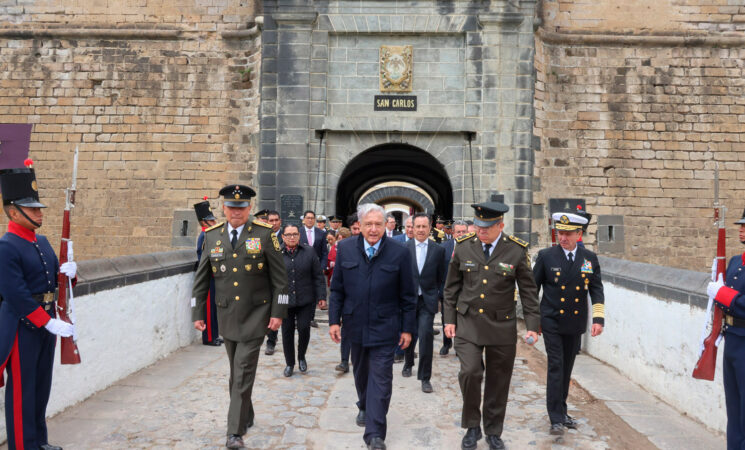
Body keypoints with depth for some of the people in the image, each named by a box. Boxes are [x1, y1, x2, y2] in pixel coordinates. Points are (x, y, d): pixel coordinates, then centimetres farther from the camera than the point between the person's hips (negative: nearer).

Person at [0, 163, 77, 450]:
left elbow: (53, 276, 17)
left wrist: (67, 271, -7)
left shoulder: (42, 242, 10)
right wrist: (51, 323, -24)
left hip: (47, 319, 8)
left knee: (42, 386, 17)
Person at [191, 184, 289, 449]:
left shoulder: (264, 234, -8)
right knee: (236, 372, 15)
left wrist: (278, 312, -9)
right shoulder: (212, 236, 3)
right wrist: (197, 313, 5)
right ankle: (246, 417, 35)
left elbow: (279, 277, -6)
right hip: (227, 315, 4)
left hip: (255, 315, -4)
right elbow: (201, 279, 8)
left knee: (243, 372, -6)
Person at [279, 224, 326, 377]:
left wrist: (321, 296, -1)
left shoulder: (309, 252, 1)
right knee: (287, 332, 6)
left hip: (305, 301, 0)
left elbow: (318, 276, 3)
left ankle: (301, 357, 25)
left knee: (304, 328, -3)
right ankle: (289, 363, 24)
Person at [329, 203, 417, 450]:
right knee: (361, 372, 21)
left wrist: (407, 328, -2)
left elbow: (408, 296, -3)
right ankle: (364, 407, 46)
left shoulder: (399, 253, -9)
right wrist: (334, 320, 0)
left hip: (384, 326, -3)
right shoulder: (345, 249, -3)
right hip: (356, 325, 3)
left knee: (380, 378, -2)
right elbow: (337, 289, 4)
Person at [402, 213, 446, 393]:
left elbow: (441, 278, 6)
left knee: (426, 335, -11)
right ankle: (408, 363, 44)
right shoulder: (404, 248, -2)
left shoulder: (438, 250, 0)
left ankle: (425, 377, 1)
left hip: (428, 299, -1)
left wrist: (440, 297, 3)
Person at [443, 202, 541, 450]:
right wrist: (449, 319, 5)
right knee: (470, 372, -13)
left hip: (502, 325, 0)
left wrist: (532, 325, -6)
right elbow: (452, 286, 7)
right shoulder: (463, 247, -2)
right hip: (468, 322, 0)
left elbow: (528, 290, 0)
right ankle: (472, 427, 10)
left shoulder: (517, 250, -6)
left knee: (498, 382, 9)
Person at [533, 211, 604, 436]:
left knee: (567, 369, 12)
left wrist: (598, 318, -8)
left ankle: (561, 411, 27)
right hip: (552, 322, -3)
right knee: (555, 367, -6)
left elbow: (596, 290, 3)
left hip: (575, 324, 3)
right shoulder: (546, 256, -4)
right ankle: (556, 419, -2)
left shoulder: (590, 258, 3)